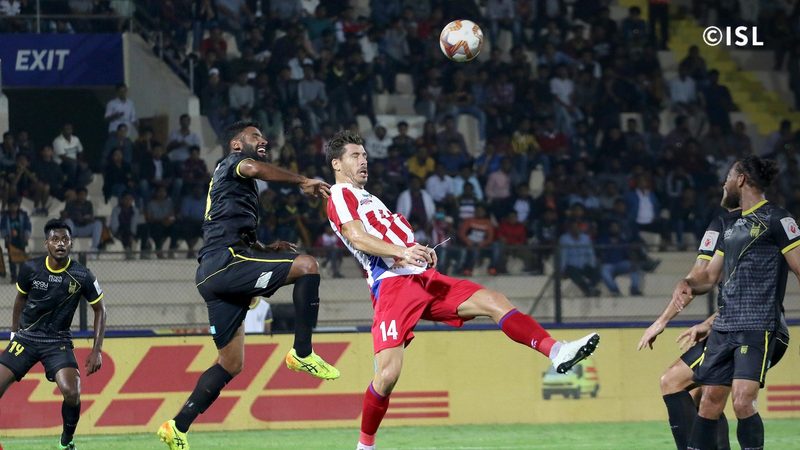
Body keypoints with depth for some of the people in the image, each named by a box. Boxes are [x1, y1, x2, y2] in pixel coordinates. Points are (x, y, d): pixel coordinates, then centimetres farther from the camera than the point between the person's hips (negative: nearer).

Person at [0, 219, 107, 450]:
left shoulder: (82, 276, -11)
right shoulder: (30, 268, -7)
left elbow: (99, 310, 2)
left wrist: (96, 350, -3)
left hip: (58, 341, -1)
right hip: (26, 336, 2)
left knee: (72, 393, -23)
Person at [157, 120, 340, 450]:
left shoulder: (239, 185, 34)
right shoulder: (232, 162, 5)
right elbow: (252, 168, -21)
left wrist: (267, 250, 21)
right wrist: (303, 182, -22)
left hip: (212, 274, 10)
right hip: (225, 260, -10)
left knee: (231, 363, 10)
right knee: (307, 266, -20)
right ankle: (302, 353, -19)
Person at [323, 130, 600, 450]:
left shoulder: (367, 199, 33)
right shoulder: (340, 196, 3)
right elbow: (357, 237, -14)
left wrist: (421, 252, 8)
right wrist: (401, 252, -30)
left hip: (423, 279, 8)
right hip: (392, 284, -8)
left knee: (495, 302, -10)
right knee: (388, 374, -18)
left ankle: (556, 352, -23)